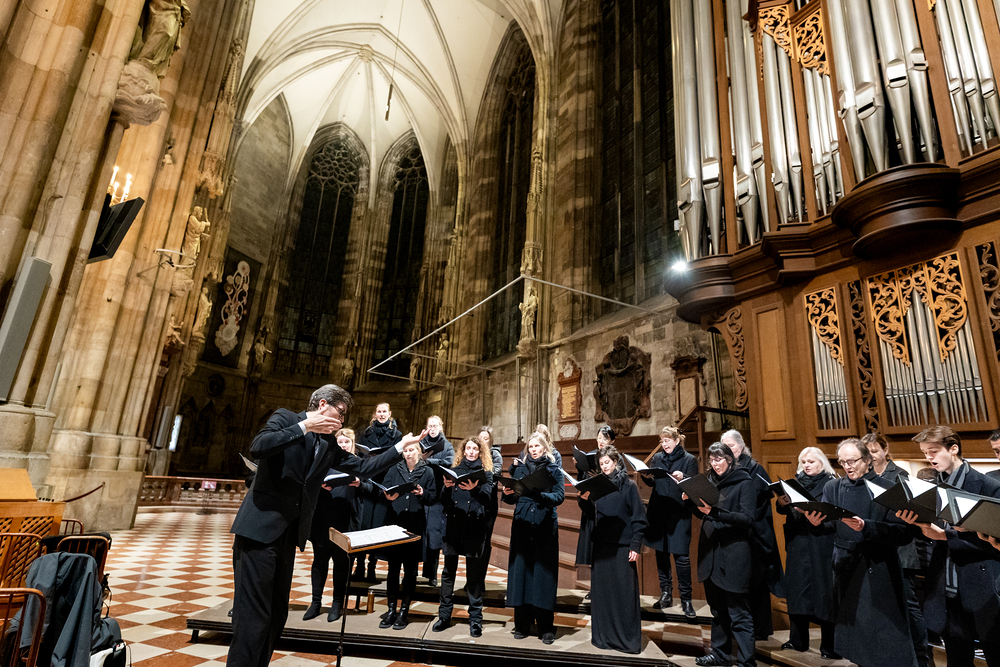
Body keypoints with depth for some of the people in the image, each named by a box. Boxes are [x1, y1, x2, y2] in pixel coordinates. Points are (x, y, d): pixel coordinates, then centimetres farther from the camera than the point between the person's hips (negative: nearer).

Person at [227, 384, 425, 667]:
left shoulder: (329, 445, 13)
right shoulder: (285, 418, -4)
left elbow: (363, 468, 14)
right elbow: (257, 448, -21)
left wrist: (400, 446, 10)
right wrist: (304, 426, -25)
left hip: (289, 534, 7)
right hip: (260, 527, -7)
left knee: (277, 614, 14)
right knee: (254, 614, -5)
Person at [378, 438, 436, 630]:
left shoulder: (427, 471, 3)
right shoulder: (395, 469, 7)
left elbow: (433, 496, 1)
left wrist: (423, 493, -18)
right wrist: (388, 497, -17)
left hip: (415, 526, -1)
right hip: (395, 523, 1)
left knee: (410, 569, 6)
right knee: (393, 567, 5)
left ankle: (404, 611, 18)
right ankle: (391, 610, 18)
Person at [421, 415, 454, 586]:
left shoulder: (447, 446, 9)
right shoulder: (420, 443, 15)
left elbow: (449, 463, -8)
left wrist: (428, 460, -14)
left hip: (437, 495, -1)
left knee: (434, 533, -2)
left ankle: (432, 574, 7)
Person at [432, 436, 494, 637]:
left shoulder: (486, 473, 7)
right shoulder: (454, 470, 12)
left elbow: (487, 497, -8)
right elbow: (444, 501, 8)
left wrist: (474, 489, -28)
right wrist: (446, 487, -13)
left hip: (474, 526, -2)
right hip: (453, 524, 2)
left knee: (474, 573, 2)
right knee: (448, 571, 7)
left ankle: (475, 619, 12)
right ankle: (444, 615, 21)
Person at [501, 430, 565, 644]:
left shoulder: (554, 470, 5)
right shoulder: (520, 468, 10)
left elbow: (560, 496, -8)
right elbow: (512, 499, 7)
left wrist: (540, 494, -24)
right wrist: (507, 493, -14)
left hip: (545, 527, -2)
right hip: (522, 525, 2)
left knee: (543, 571, 0)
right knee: (521, 570, 4)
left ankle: (546, 627, 11)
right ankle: (522, 624, 18)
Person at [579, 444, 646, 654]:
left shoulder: (628, 486, -2)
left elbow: (639, 518, -4)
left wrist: (635, 546, -10)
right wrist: (584, 499, -10)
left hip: (622, 546, -4)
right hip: (601, 545, 4)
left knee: (624, 593, 0)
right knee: (601, 591, 9)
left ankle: (627, 638, 12)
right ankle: (604, 635, 21)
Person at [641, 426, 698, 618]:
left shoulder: (689, 459, -1)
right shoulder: (657, 458, 10)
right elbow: (652, 482, 9)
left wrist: (683, 478, -27)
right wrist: (645, 476, -11)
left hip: (679, 513, -4)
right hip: (658, 512, 4)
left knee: (681, 556, -3)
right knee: (661, 553, 11)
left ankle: (686, 599, 10)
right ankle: (666, 595, 24)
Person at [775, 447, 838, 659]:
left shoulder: (831, 483, -2)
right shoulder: (796, 481, 11)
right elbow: (784, 510, 10)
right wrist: (782, 503, -11)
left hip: (821, 546, -5)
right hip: (797, 544, 5)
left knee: (823, 590, -1)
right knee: (796, 589, 9)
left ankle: (829, 646, 12)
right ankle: (798, 640, 21)